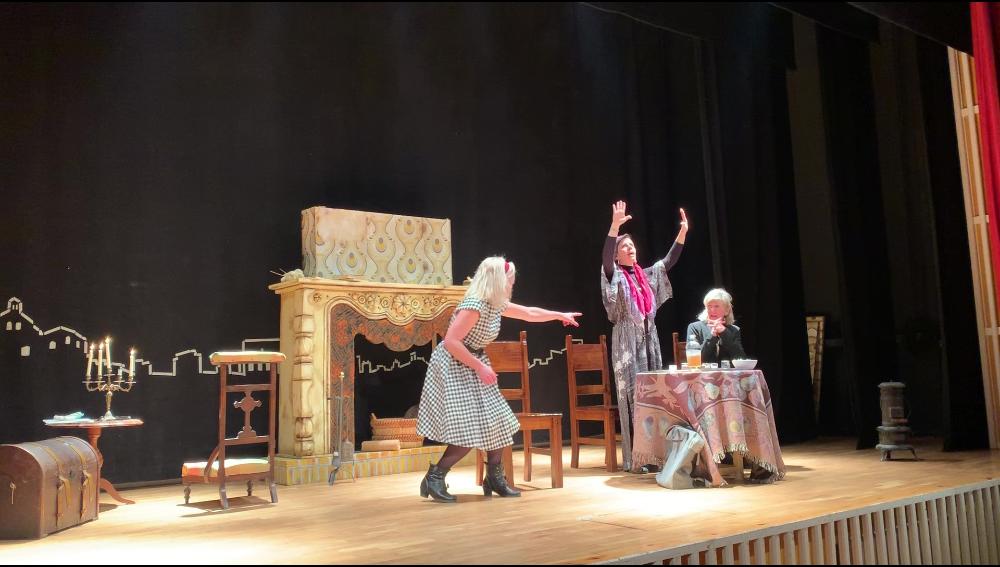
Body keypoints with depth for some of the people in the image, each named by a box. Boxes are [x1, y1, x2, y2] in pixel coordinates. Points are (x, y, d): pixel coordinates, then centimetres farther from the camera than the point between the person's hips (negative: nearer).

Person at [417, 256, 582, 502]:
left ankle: (495, 479, 20)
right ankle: (434, 477, 1)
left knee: (497, 423, 7)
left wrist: (560, 315, 30)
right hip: (453, 368, -9)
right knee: (470, 430, -12)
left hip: (472, 367, 9)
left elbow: (530, 313, 21)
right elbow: (451, 342, -26)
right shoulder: (475, 306, -24)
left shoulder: (497, 305, 5)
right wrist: (480, 367, -24)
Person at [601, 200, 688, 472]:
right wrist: (614, 226, -34)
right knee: (632, 396, -8)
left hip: (650, 340, 6)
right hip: (627, 342, -6)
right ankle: (633, 457, -6)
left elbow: (669, 261, 20)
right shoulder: (615, 275, -2)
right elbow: (605, 258, -22)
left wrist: (683, 231, 11)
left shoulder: (646, 274, 15)